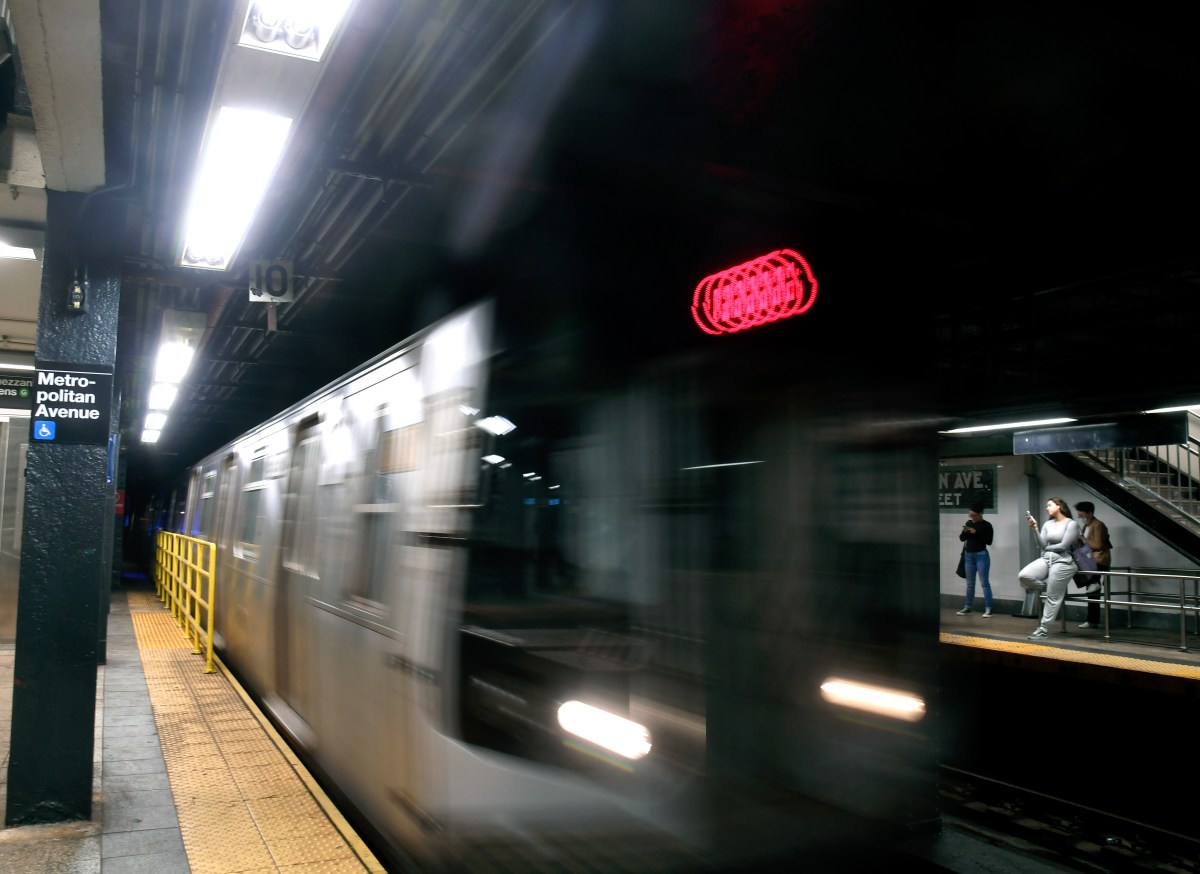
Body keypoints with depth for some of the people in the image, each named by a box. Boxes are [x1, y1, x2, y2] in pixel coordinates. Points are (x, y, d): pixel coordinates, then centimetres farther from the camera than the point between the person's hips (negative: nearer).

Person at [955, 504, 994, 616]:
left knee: (984, 582, -7)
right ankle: (968, 607, 19)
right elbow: (962, 538, 11)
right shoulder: (969, 522, 8)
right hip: (968, 555, 5)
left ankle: (988, 609, -6)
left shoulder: (986, 525, -6)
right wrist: (964, 532, -9)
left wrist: (976, 533, -19)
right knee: (970, 583, 12)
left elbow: (989, 541, -13)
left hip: (981, 555, -5)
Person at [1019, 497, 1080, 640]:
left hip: (1062, 562, -6)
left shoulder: (1072, 524, -4)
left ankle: (1044, 629, 4)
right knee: (1023, 576, -19)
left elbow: (1063, 546, -11)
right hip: (1046, 559, 6)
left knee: (1052, 598, -5)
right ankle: (1054, 588, 4)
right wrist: (1035, 529, -11)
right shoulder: (1048, 524, 13)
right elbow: (1042, 546, 2)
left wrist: (1047, 548, 4)